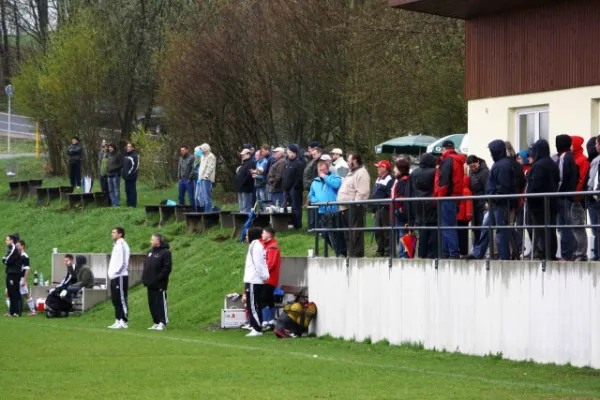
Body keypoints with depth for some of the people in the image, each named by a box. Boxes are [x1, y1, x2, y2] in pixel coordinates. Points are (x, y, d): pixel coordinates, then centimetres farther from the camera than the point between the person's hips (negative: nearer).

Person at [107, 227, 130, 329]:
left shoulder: (122, 245, -10)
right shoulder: (116, 245, 20)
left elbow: (123, 261, -18)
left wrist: (116, 271, -18)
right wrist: (111, 272, 14)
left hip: (120, 276, -10)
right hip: (114, 277, 10)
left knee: (121, 299, -10)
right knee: (115, 300, 11)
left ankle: (124, 322, -10)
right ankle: (118, 320, 14)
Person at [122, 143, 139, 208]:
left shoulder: (135, 155, -11)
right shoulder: (126, 155, 17)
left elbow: (135, 166, -17)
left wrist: (129, 173, -17)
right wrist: (124, 174, 15)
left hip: (131, 177, -9)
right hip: (126, 176, 9)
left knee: (132, 190, -6)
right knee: (127, 190, 12)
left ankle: (133, 204, -2)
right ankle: (129, 203, 18)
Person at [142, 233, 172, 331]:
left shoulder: (165, 253, -10)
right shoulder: (151, 252, 16)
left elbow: (167, 268, -16)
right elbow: (146, 266, 21)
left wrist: (159, 278, -20)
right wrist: (145, 278, 10)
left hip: (159, 285, -8)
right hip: (150, 284, 8)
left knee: (160, 303, -5)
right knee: (152, 304, 10)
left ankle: (162, 323, -2)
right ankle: (156, 323, 16)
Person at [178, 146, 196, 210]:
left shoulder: (191, 158, -7)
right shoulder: (181, 158, 14)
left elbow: (193, 169, -11)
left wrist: (190, 178, -14)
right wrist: (179, 177, 9)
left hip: (188, 180, -7)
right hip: (182, 180, 7)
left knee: (191, 197, -6)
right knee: (181, 196, 8)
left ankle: (193, 211, -2)